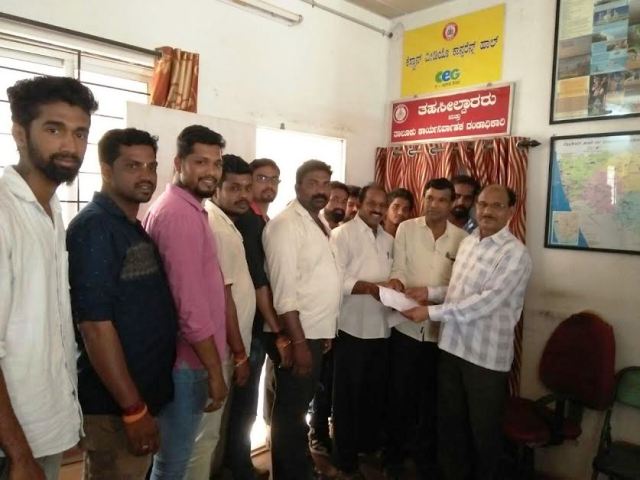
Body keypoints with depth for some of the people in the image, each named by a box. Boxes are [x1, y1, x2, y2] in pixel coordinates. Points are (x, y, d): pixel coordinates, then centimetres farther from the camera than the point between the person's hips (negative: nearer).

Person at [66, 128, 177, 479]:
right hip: (114, 404, -9)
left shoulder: (134, 228, 10)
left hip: (147, 393, 9)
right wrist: (133, 408, -21)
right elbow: (95, 326, -23)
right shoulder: (94, 228, -17)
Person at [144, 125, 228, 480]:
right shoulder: (181, 213, -20)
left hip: (185, 355, 10)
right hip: (187, 360, -10)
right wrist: (214, 370, -17)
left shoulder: (184, 207, 13)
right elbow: (190, 304, -24)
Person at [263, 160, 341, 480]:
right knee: (290, 412, 6)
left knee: (300, 407, 22)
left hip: (317, 332, 9)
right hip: (297, 335, -9)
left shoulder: (319, 223, 11)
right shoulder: (286, 224, -15)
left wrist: (326, 330, 14)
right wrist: (298, 342, -23)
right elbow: (284, 290, -22)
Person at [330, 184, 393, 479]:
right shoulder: (342, 234, -9)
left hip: (381, 327, 7)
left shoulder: (388, 240, 13)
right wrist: (370, 287, -23)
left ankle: (369, 444, 39)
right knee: (348, 394, 7)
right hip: (352, 327, -6)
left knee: (376, 391, 18)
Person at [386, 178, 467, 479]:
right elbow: (398, 268, -6)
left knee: (431, 396, 15)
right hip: (406, 326, -1)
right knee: (400, 393, 11)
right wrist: (396, 281, -29)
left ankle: (424, 454, 36)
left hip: (441, 329, 1)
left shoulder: (462, 238, 0)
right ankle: (395, 454, 32)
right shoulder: (406, 229, -1)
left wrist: (429, 292, -21)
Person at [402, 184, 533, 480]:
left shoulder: (515, 253, -16)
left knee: (483, 429, 12)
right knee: (449, 420, 20)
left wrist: (431, 312, -24)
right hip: (452, 346, 7)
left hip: (487, 355, -6)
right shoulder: (467, 242, 8)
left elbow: (486, 301, -24)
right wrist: (429, 293, 0)